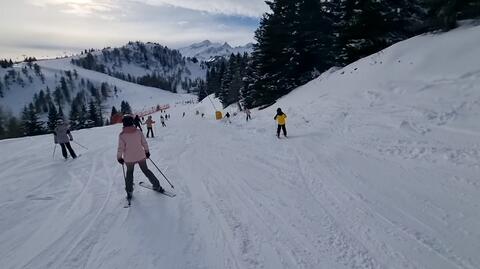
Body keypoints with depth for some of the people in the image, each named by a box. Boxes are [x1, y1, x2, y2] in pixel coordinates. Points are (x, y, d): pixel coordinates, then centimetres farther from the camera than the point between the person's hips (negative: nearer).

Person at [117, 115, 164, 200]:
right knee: (146, 170, 19)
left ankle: (129, 192, 21)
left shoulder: (122, 135, -14)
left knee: (129, 173, 21)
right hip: (141, 156, 2)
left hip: (129, 159, -1)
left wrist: (119, 157, 3)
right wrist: (147, 152, 14)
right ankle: (157, 186, 22)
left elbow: (120, 148, -11)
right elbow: (144, 143, -1)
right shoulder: (138, 131, -8)